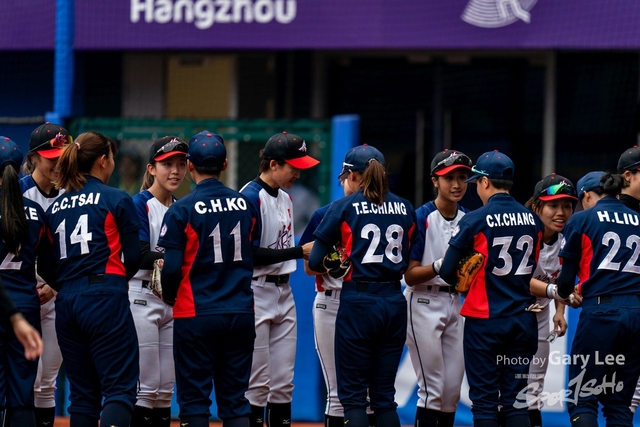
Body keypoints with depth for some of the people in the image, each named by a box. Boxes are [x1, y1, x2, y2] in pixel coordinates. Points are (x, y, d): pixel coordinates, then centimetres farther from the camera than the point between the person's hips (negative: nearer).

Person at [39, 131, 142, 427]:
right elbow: (133, 257, -1)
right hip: (106, 300, -6)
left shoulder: (56, 207, 12)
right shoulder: (117, 200, -2)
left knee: (82, 392, 11)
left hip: (66, 303, 6)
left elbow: (47, 268, 9)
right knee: (120, 388, -7)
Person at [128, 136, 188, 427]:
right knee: (145, 388, -8)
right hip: (142, 298, -7)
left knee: (165, 390, 7)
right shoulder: (140, 204, -7)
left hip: (175, 301, 7)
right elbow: (140, 256, -16)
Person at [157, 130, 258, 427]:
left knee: (194, 402, 2)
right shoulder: (246, 205, 4)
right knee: (236, 402, 8)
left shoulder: (181, 210, -9)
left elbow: (171, 268, -11)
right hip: (241, 313, 4)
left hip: (195, 315, -4)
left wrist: (169, 296, 7)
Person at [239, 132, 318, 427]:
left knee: (283, 383, 8)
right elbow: (252, 255, -19)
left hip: (284, 292, 8)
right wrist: (300, 251, -19)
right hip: (257, 293, -8)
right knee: (257, 383, -6)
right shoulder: (250, 197, -13)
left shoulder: (285, 198, 14)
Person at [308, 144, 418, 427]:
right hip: (395, 302, 4)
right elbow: (410, 263, 9)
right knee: (384, 395, 10)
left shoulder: (344, 207, -3)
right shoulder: (405, 208, 9)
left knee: (352, 395, 0)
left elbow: (315, 262, -5)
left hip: (358, 302, -4)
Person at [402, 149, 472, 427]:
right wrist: (441, 265, -27)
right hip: (424, 304, -6)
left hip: (455, 304, 6)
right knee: (432, 389, -8)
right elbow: (410, 275, -13)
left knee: (452, 389, 6)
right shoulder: (422, 217, -10)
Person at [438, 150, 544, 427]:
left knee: (484, 401, 2)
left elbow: (446, 272, -9)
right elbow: (535, 272, 10)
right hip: (523, 319, 4)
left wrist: (463, 281, 11)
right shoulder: (533, 221, 4)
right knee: (516, 402, 7)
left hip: (484, 320, -4)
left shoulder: (474, 221, -10)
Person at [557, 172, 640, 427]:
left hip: (602, 311, -4)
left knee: (581, 400, 0)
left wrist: (563, 293, 28)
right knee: (619, 403, 10)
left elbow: (567, 278, 5)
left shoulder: (581, 220, 5)